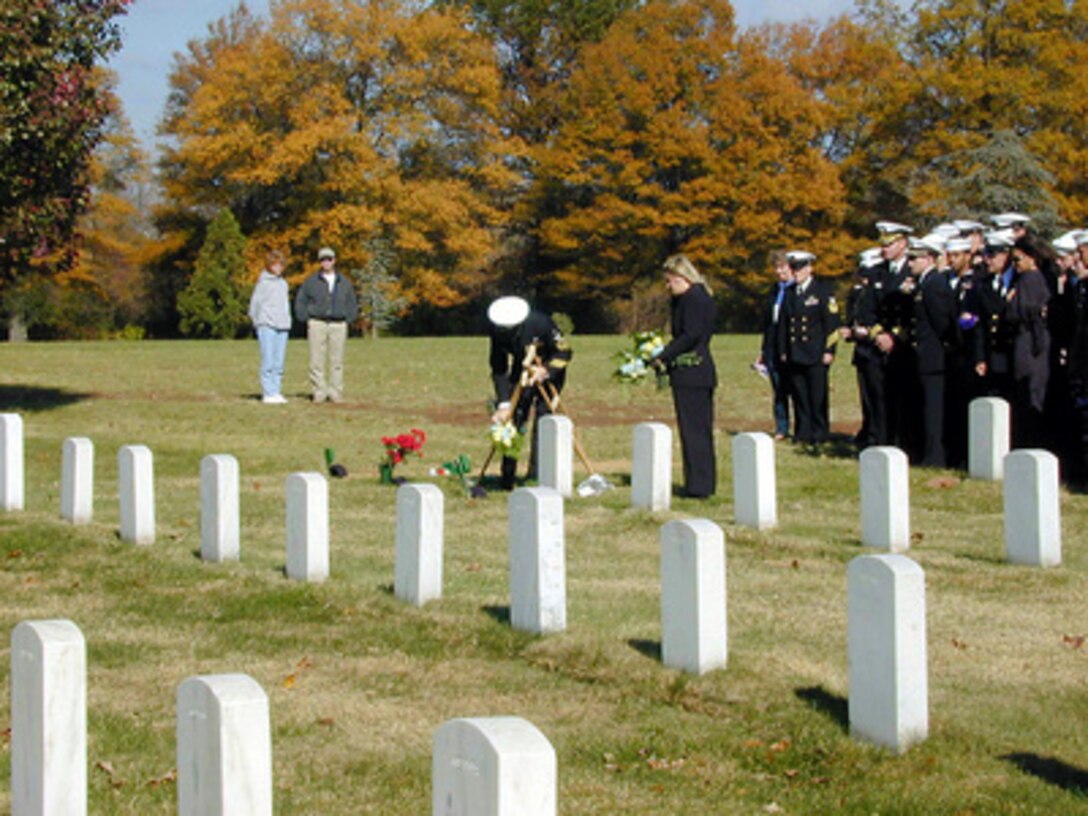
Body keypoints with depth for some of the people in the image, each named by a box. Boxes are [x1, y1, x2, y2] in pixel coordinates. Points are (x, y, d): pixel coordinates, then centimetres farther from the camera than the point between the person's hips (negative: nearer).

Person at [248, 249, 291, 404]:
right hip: (267, 326, -6)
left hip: (282, 327, 6)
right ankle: (268, 393, -6)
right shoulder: (263, 283, -3)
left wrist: (287, 322, 13)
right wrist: (258, 323, -2)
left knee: (279, 362, 5)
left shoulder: (283, 283, 16)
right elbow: (254, 305, -2)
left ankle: (276, 391, 8)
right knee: (268, 361, -7)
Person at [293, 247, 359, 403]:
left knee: (337, 361, -1)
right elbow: (300, 302, 8)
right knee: (317, 361, -5)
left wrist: (348, 321, 5)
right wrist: (306, 321, -1)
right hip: (317, 324, -1)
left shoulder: (344, 283, 11)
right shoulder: (311, 282, 5)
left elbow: (352, 305, 18)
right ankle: (319, 393, -2)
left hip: (338, 325, 1)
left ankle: (335, 393, 2)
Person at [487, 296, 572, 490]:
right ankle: (508, 477, 4)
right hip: (521, 373, 4)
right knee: (513, 418, -4)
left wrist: (544, 371, -36)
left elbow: (565, 353, -21)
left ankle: (536, 475, -9)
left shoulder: (540, 324, -33)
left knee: (542, 419, -15)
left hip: (549, 373, -4)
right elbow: (498, 371, -15)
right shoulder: (499, 333, -21)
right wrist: (503, 404, -24)